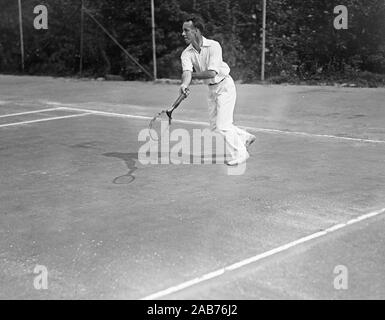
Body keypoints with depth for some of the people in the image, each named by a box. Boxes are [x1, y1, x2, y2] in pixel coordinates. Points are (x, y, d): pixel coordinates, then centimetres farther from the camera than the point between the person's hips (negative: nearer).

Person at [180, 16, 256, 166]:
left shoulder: (213, 46, -22)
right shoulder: (186, 54, -7)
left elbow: (212, 73, -30)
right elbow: (186, 72, -24)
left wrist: (192, 75, -20)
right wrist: (185, 84, -45)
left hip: (224, 85, -7)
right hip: (211, 89, 7)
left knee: (223, 126, -10)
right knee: (214, 126, 11)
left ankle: (239, 154, 8)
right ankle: (245, 137, 31)